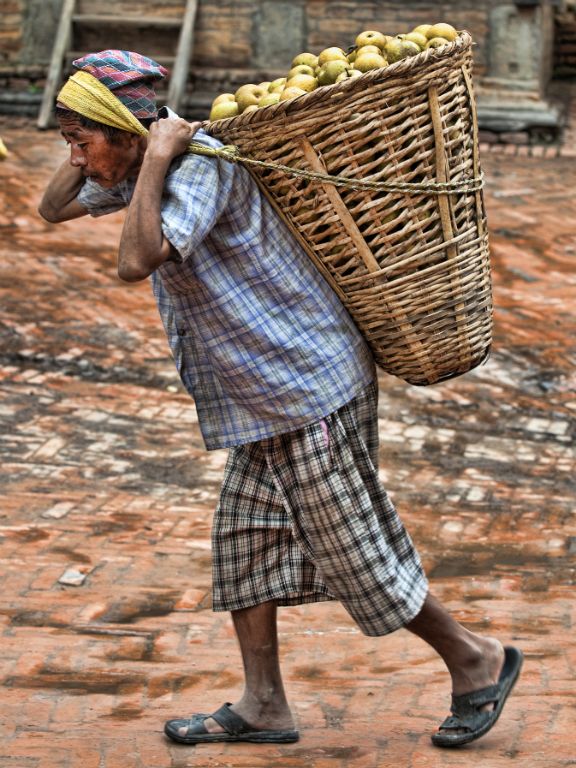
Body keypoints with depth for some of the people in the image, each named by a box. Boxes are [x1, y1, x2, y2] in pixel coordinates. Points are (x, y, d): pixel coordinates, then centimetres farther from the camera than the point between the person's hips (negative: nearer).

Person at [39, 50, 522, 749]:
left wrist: (156, 158, -27)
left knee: (355, 555, -1)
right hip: (264, 396, 10)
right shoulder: (142, 168, 8)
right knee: (243, 537, 12)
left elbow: (137, 262, -36)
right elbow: (54, 208, 19)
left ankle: (477, 661, 17)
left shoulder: (200, 167, -22)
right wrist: (87, 144, 3)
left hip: (310, 384, -10)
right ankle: (263, 706, 20)